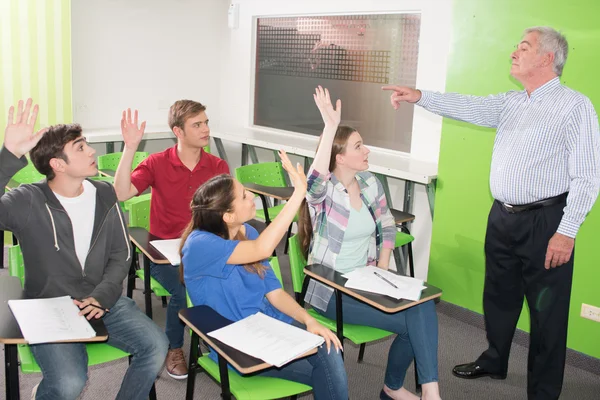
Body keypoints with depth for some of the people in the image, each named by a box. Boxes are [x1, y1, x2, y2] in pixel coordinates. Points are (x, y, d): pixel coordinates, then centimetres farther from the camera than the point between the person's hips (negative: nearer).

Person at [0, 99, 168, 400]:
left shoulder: (104, 195, 3)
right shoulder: (27, 202, -10)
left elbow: (121, 254, 4)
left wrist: (102, 296, -11)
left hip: (103, 301, 4)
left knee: (155, 346, -17)